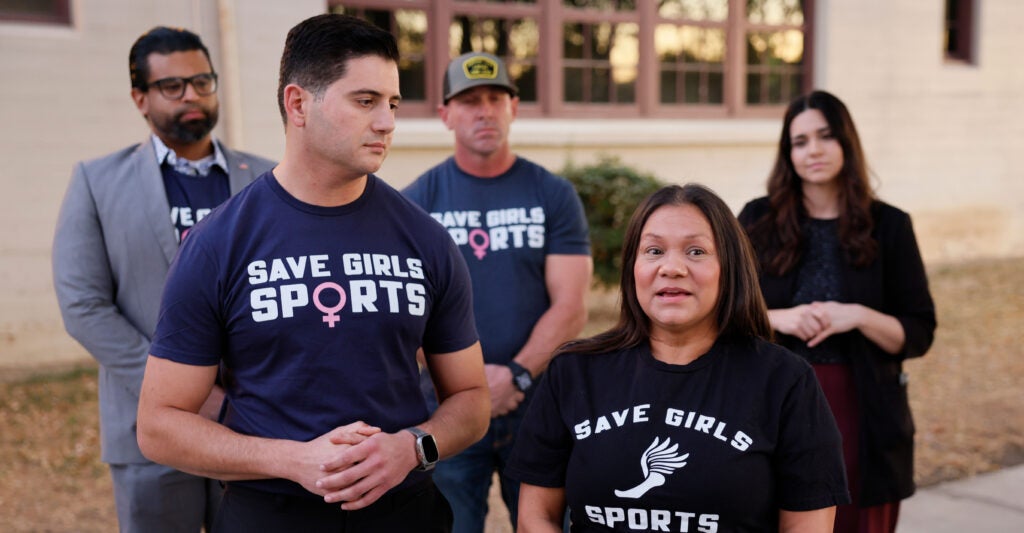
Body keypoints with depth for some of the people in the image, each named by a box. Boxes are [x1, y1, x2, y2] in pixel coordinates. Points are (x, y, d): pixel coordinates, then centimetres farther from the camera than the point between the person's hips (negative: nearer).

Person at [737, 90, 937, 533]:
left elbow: (919, 335, 2)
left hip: (859, 411, 0)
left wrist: (859, 317, -15)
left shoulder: (888, 225, 3)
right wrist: (779, 319, -14)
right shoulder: (758, 220, 4)